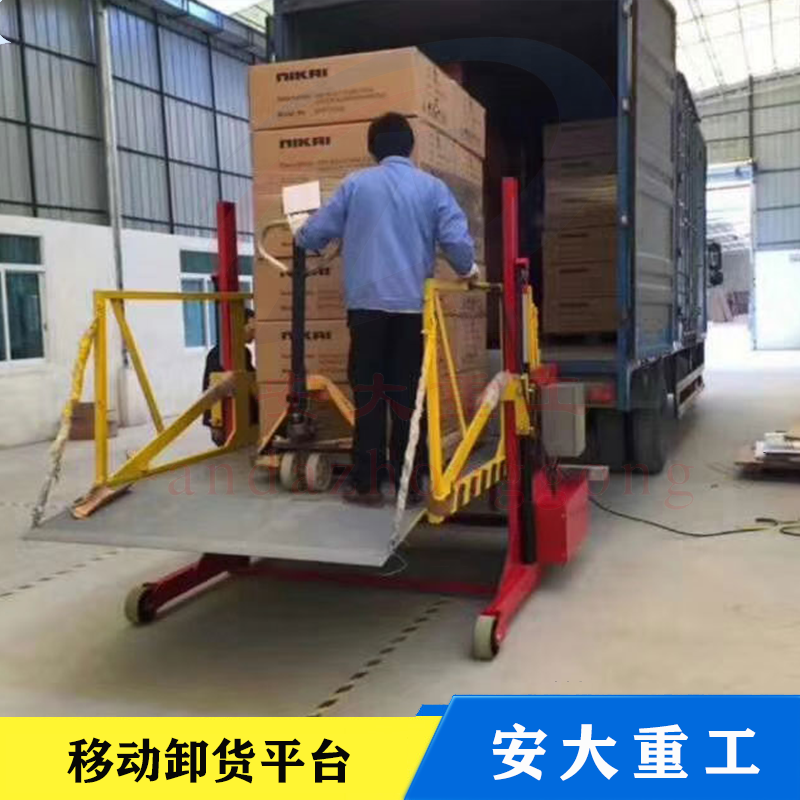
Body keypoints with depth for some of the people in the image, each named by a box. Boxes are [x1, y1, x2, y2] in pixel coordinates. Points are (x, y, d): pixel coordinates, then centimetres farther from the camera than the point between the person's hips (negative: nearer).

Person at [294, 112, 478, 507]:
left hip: (367, 304, -1)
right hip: (413, 305, 1)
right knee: (406, 395, 8)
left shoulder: (356, 183, 4)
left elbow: (317, 233, 8)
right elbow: (457, 240, -4)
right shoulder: (432, 187, 4)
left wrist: (299, 229, 32)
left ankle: (366, 483, 7)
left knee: (369, 394, 5)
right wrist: (468, 270, 17)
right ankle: (408, 483, 12)